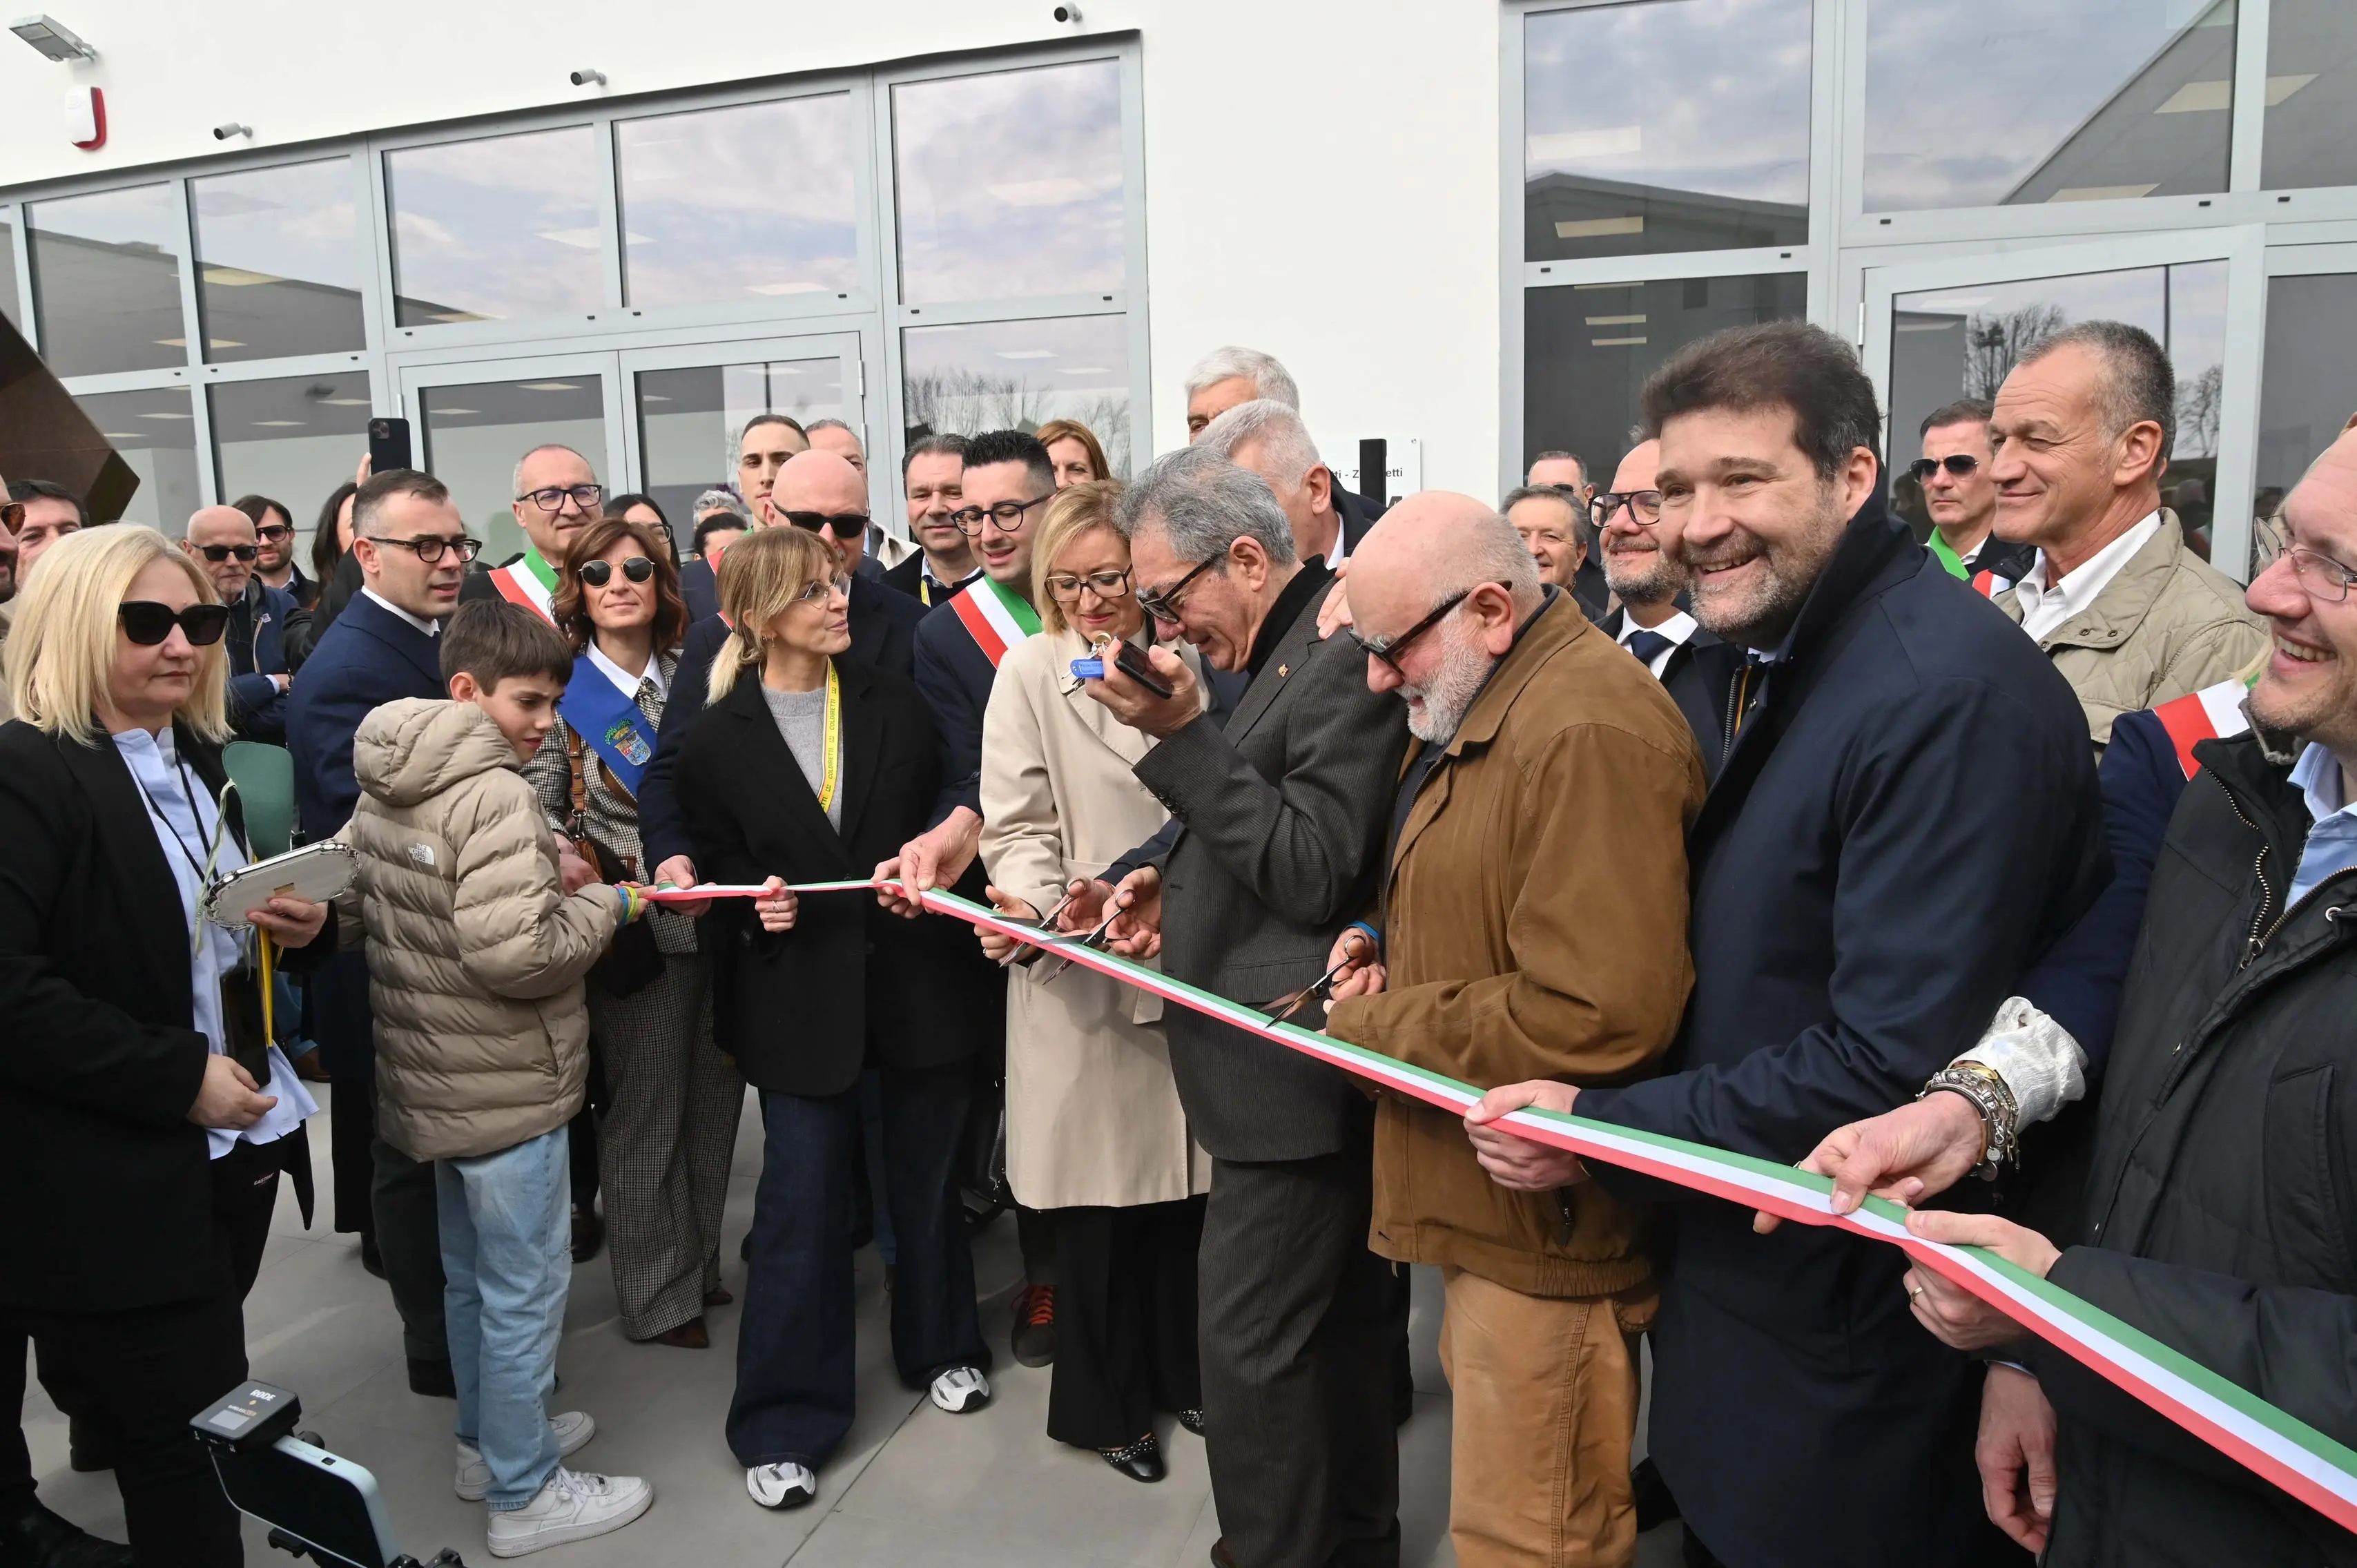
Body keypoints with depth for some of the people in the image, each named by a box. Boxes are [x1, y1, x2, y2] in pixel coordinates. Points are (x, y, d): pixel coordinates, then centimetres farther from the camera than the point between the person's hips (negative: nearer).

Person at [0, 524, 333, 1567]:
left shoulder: (195, 758, 12)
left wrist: (298, 924, 2)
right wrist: (178, 1080, -21)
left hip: (234, 1141, 8)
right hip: (112, 1181, -8)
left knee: (204, 1415, 16)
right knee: (182, 1449, 1)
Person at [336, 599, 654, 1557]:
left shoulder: (382, 790, 5)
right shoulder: (494, 795, -22)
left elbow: (351, 909, 13)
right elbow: (515, 954, -30)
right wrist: (603, 903, -13)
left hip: (429, 1076, 9)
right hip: (507, 1086, -9)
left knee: (471, 1275, 23)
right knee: (526, 1289, 5)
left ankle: (487, 1440, 40)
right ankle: (525, 1494, 18)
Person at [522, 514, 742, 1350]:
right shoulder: (559, 690, -6)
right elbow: (535, 818, -8)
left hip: (720, 919, 4)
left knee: (714, 1100, 13)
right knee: (645, 1115, 7)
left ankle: (701, 1264, 31)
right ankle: (658, 1297, 22)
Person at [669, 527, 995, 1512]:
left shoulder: (895, 703, 1)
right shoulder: (717, 740, -3)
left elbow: (948, 808, 8)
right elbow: (715, 865, 4)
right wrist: (754, 905, -16)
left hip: (914, 975, 2)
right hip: (799, 995, -2)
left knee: (924, 1178, 17)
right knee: (801, 1202, 5)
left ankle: (939, 1346, 41)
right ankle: (786, 1421, 22)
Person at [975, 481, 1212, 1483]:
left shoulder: (1180, 661, 6)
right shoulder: (1031, 670, -5)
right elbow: (1017, 826, -9)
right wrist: (1031, 906, -26)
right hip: (1077, 969, -3)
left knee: (1181, 1173, 13)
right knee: (1097, 1186, 5)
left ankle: (1178, 1369, 33)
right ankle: (1103, 1401, 24)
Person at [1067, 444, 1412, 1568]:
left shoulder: (1346, 653, -18)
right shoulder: (1289, 652, 12)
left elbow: (1317, 871, -22)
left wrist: (1183, 734, -23)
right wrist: (1178, 883, 7)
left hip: (1293, 1065, -10)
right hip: (1306, 1058, 10)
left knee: (1248, 1347, -1)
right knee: (1340, 1327, 21)